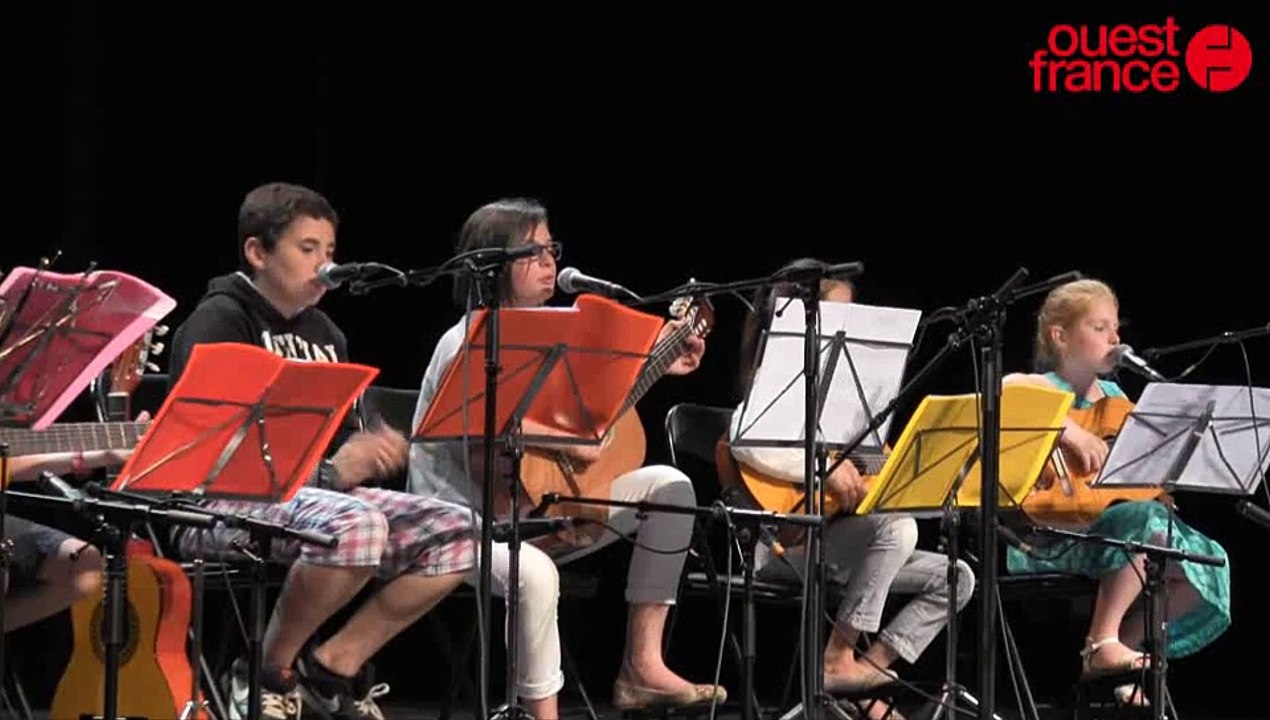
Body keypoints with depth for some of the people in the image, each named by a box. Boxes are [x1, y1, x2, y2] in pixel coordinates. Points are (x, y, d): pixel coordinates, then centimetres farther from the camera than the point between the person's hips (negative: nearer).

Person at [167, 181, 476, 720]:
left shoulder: (322, 333, 19)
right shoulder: (218, 322, -6)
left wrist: (364, 455, -2)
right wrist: (329, 472, -22)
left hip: (314, 495, 8)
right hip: (221, 502, -8)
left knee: (453, 533, -8)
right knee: (355, 526, -37)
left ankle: (335, 664, 2)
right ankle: (267, 674, -14)